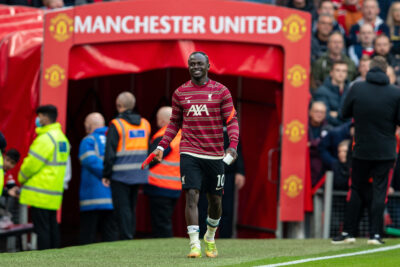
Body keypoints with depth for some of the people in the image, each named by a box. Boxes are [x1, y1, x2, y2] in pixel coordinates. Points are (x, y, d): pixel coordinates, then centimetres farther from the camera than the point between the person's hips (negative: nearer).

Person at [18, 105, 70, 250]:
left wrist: (21, 179, 5)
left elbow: (32, 163, -15)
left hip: (40, 193, -9)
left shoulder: (46, 139, -16)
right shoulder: (62, 138, 14)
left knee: (41, 228, -7)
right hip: (55, 192, 9)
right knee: (52, 226, 11)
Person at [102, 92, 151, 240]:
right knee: (131, 207, 14)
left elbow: (110, 153, -12)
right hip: (138, 174, 6)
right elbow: (148, 151, 13)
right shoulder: (144, 124, 9)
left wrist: (106, 174, -5)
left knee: (122, 207, -4)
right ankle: (130, 236, 15)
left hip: (120, 174, -6)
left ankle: (126, 238, -9)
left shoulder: (116, 125, -10)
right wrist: (145, 171, 19)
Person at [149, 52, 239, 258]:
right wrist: (162, 146, 6)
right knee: (192, 196, -14)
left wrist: (233, 146, -14)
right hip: (189, 154, 0)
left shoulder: (221, 91, 2)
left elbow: (231, 121, 2)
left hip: (215, 155, 0)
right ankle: (194, 244, -17)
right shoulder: (180, 93, 8)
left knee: (215, 200, 8)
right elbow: (175, 123, 17)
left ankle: (210, 237, 33)